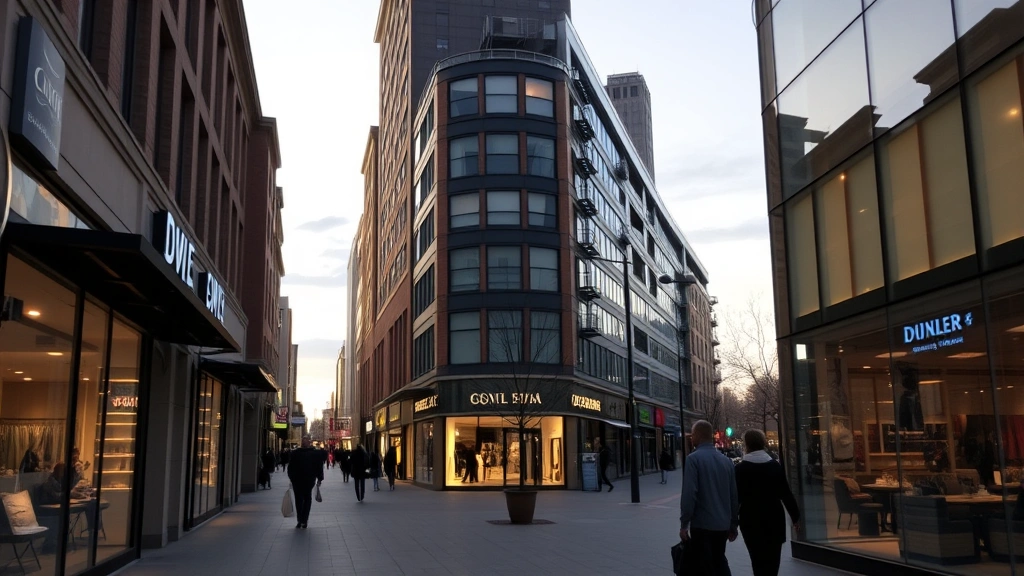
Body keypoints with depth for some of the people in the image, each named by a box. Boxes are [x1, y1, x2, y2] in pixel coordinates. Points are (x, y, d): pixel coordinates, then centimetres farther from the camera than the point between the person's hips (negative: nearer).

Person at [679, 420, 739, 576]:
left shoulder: (694, 459, -11)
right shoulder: (726, 460, 7)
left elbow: (689, 494, -18)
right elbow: (734, 495, 9)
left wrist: (684, 524, -10)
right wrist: (733, 524, 17)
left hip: (702, 525, -6)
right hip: (723, 525, 6)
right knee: (720, 563, 21)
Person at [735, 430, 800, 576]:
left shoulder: (740, 468, -8)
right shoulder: (775, 465, 1)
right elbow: (786, 493, 3)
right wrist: (795, 516, 14)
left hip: (751, 520, -3)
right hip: (774, 518, 3)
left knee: (758, 559, 2)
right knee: (772, 559, 13)